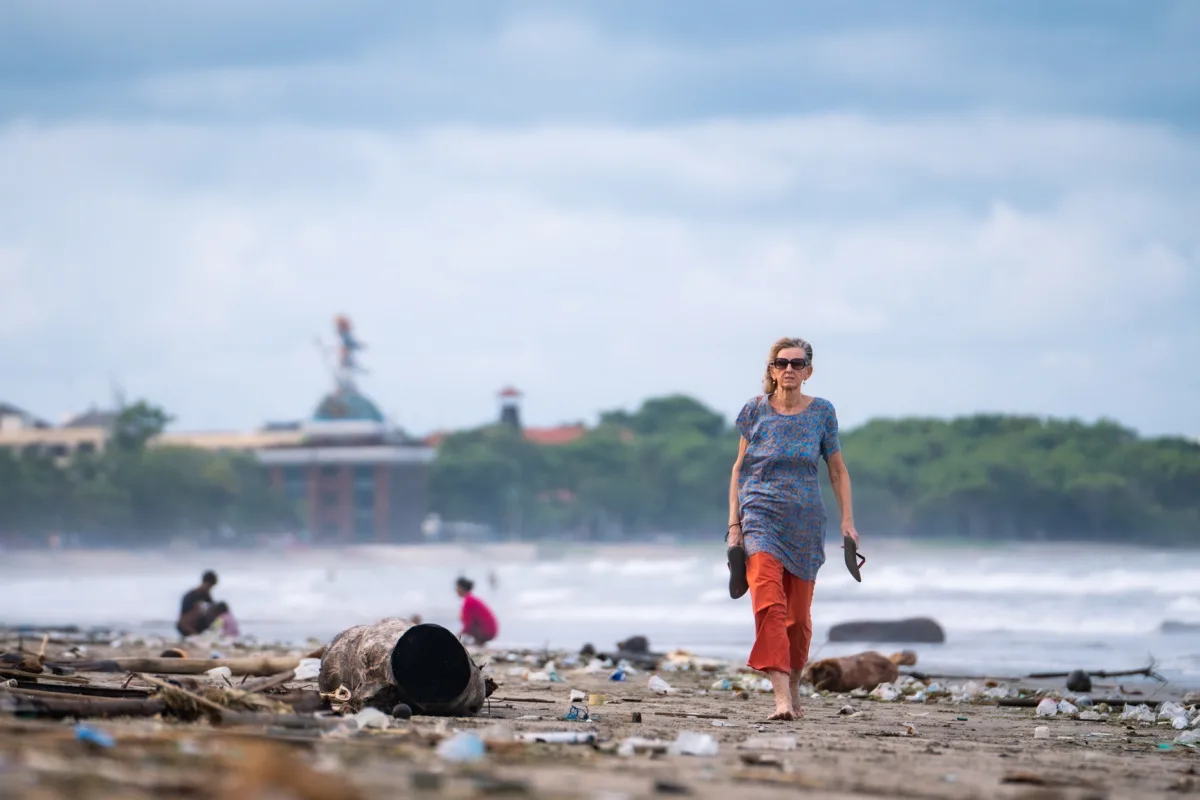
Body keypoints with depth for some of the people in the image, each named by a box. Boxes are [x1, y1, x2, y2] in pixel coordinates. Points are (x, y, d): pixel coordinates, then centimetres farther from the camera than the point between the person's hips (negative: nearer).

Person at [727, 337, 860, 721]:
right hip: (760, 516, -2)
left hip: (805, 522, 2)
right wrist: (734, 524, 2)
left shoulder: (821, 412, 3)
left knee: (798, 614, 8)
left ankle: (793, 688, 30)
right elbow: (740, 468, 7)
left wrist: (848, 521, 2)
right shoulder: (756, 411, 1)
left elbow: (837, 470, 10)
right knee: (769, 604, -20)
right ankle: (781, 697, -28)